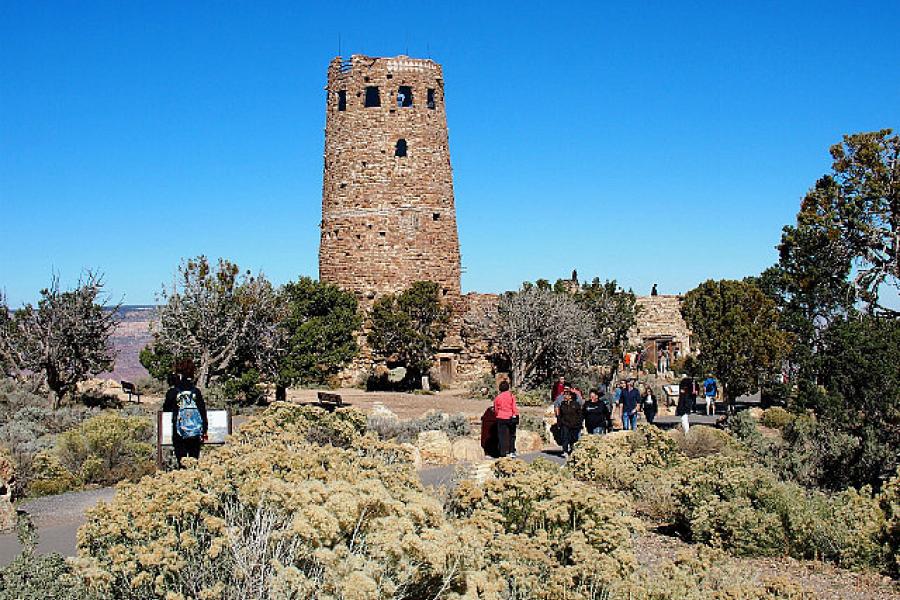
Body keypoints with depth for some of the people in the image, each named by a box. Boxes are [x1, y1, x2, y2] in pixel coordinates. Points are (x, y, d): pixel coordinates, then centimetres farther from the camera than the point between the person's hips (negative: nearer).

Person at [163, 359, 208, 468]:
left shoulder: (173, 392, -4)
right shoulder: (196, 391, 2)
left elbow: (166, 409, 6)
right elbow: (203, 411, 3)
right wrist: (204, 430, 10)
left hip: (179, 432, -2)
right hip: (196, 432, 2)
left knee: (181, 460, 2)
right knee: (194, 459, 9)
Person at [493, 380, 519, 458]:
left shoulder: (497, 397, 1)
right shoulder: (511, 396, -3)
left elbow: (495, 410, 7)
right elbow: (514, 407, -4)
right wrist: (515, 416, 2)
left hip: (501, 419, 0)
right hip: (510, 418, 0)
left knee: (502, 436, 4)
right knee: (511, 435, 12)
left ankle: (504, 453, 2)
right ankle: (512, 451, 7)